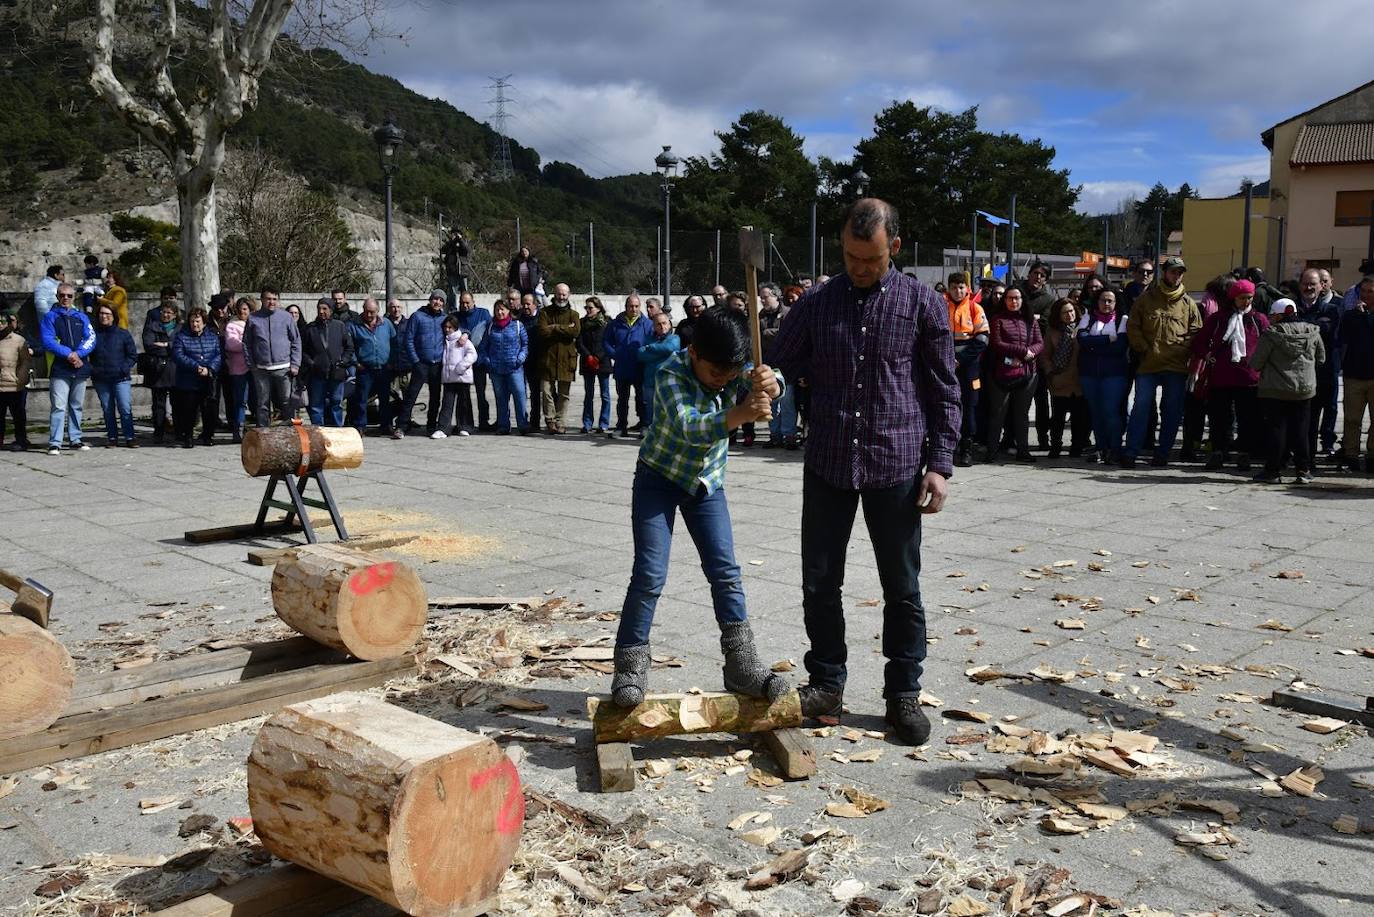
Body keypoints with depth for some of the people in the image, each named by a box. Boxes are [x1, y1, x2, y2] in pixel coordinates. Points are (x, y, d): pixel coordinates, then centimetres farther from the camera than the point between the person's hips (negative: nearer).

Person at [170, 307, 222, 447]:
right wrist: (196, 367, -19)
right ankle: (186, 438, 9)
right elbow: (178, 356, -9)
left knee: (209, 410, 5)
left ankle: (208, 436, 18)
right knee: (189, 411, -1)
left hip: (208, 382, 2)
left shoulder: (212, 336, 11)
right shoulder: (181, 337, 3)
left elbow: (219, 355, 2)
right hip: (188, 383, -2)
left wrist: (209, 369, -15)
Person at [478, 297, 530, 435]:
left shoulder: (518, 325, 3)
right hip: (496, 369, 3)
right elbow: (483, 347, 16)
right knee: (500, 398, 8)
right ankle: (503, 426, 14)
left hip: (514, 368, -3)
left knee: (519, 395, -12)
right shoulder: (491, 327, 10)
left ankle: (523, 424, -8)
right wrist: (486, 360, 4)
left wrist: (521, 357, -7)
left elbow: (526, 344, 6)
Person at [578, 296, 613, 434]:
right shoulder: (583, 323, 7)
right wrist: (589, 358, -10)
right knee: (588, 395, 6)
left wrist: (598, 358, -11)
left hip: (603, 363, -2)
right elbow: (579, 343, 2)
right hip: (587, 364, 2)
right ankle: (587, 424, 9)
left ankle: (604, 424, 6)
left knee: (605, 395, 0)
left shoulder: (607, 322, -1)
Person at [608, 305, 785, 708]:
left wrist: (769, 382, -51)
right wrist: (739, 415, -59)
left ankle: (740, 662, 5)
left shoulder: (735, 368, -11)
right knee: (649, 575, -9)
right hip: (659, 478, -4)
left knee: (726, 572, -1)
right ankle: (630, 667, 0)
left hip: (707, 482, 4)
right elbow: (689, 428, -42)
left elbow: (770, 387, -26)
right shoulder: (671, 373, -26)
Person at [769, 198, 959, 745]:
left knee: (902, 589, 7)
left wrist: (939, 463, -5)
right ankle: (827, 685, 24)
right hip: (828, 465, 2)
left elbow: (944, 391, 2)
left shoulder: (923, 305, 0)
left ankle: (903, 694, 22)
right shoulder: (816, 304, 5)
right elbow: (780, 366, 10)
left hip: (896, 468, -2)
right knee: (819, 584, 7)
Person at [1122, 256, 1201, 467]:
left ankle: (1162, 452, 13)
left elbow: (1197, 332, 9)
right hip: (1148, 363, -1)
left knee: (1172, 411, 4)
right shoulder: (1146, 298, 5)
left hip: (1177, 365, 2)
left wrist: (1182, 350, -5)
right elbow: (1132, 327, 4)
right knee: (1141, 406, -5)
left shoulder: (1188, 303, 9)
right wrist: (1144, 349, -5)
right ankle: (1131, 451, -3)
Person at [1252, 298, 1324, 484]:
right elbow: (1321, 359, 11)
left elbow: (1256, 363, -10)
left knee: (1276, 429, 2)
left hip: (1275, 390, -4)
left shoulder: (1271, 334, -13)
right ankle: (1304, 470, 12)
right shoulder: (1313, 332, 1)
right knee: (1301, 430, 10)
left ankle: (1273, 471, 4)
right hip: (1305, 390, 4)